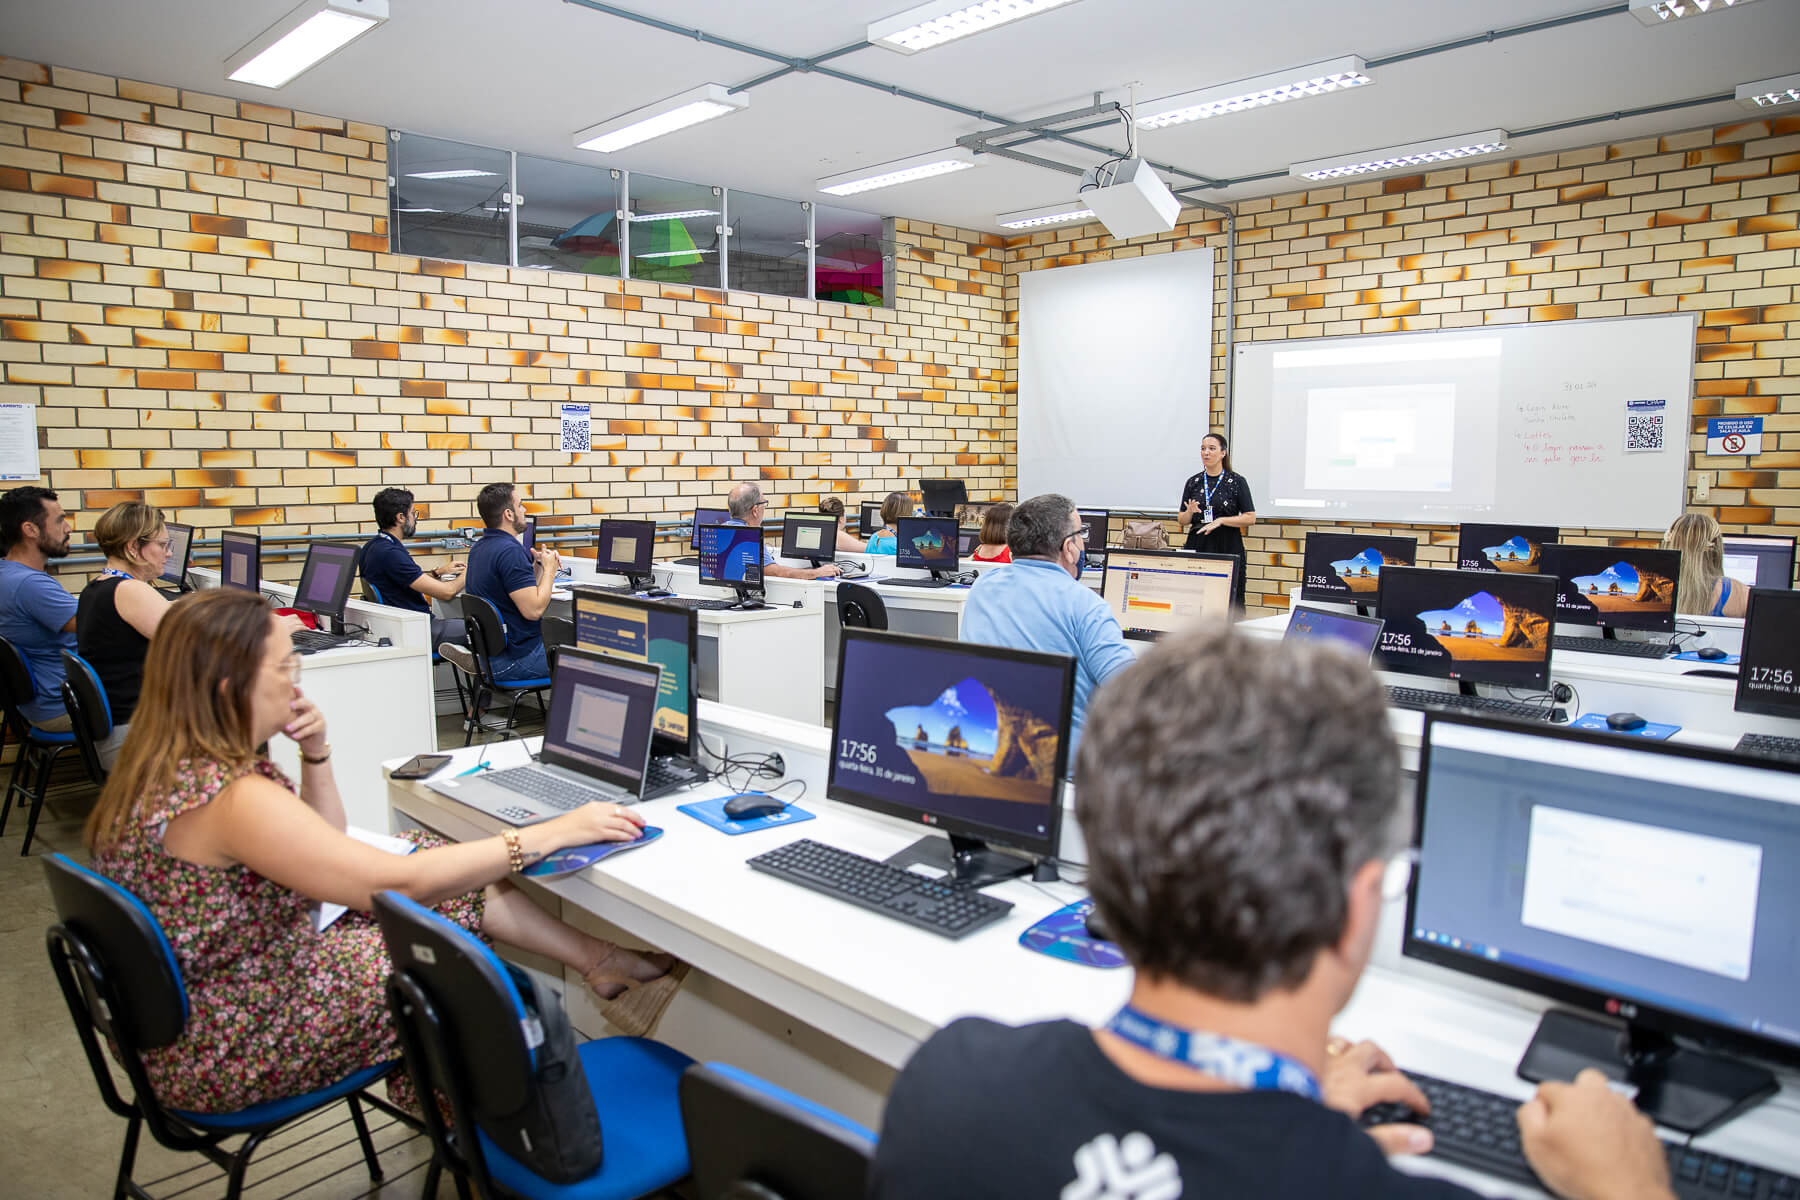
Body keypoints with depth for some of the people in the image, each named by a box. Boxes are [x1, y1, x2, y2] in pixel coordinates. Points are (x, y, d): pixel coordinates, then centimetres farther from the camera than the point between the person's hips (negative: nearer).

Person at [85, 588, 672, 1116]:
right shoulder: (233, 799, -32)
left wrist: (316, 753, -6)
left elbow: (328, 850, 10)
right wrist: (556, 832, -27)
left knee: (441, 866, 1)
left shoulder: (166, 767, 1)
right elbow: (391, 882, -31)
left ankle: (600, 958, 13)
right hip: (223, 1062, -9)